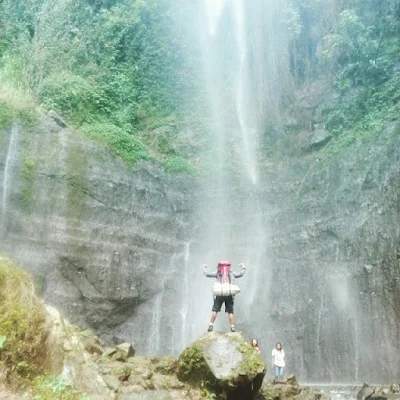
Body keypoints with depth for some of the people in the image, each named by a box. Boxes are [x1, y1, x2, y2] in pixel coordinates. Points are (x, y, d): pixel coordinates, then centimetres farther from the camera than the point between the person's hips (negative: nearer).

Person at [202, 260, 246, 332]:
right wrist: (243, 267, 45)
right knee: (230, 311, 7)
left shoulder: (217, 273, 11)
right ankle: (232, 327, 5)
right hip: (229, 294, 1)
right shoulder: (231, 273, 16)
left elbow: (207, 274, 11)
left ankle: (211, 325, -2)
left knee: (215, 310, 3)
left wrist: (204, 267, 30)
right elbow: (241, 274, 27)